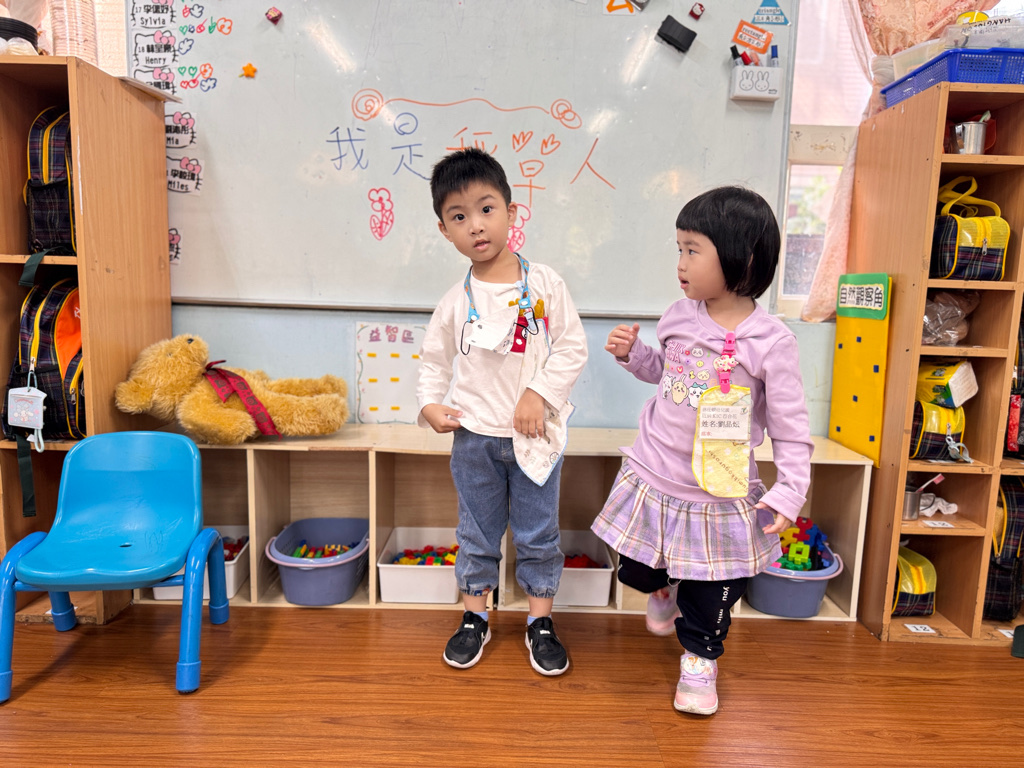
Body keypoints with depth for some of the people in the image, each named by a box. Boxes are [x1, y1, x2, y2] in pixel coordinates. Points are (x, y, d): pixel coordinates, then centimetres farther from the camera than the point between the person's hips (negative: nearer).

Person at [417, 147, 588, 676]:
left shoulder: (544, 283, -7)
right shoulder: (456, 301, -3)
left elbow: (573, 346, -6)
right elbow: (435, 358, 8)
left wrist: (539, 394, -16)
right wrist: (429, 404, -8)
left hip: (536, 433, -1)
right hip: (474, 435, 2)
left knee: (537, 533, 12)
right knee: (477, 533, 16)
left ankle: (540, 622, 31)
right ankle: (474, 617, 35)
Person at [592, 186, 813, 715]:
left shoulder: (770, 341, -17)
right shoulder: (680, 317, -3)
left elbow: (791, 427, -11)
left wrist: (789, 491, -18)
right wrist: (632, 354, -1)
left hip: (720, 492, -3)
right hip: (654, 477, 4)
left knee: (710, 590, 14)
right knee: (636, 570, 17)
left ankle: (700, 657, 42)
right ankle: (664, 588, 53)